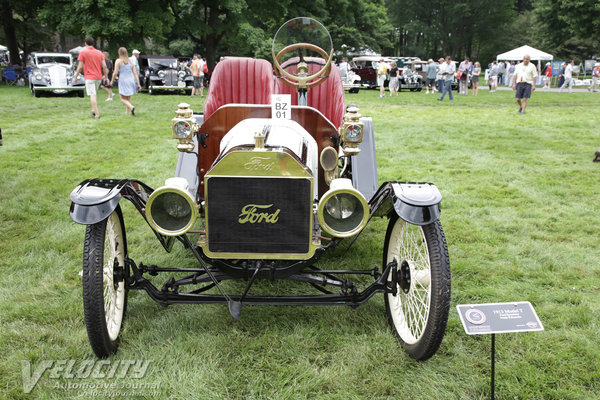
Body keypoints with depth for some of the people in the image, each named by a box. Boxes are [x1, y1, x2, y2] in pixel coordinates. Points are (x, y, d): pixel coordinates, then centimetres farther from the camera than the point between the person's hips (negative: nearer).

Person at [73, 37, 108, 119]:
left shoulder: (83, 52, -5)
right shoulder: (99, 52, 7)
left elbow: (80, 67, -6)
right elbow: (104, 66, 4)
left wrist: (75, 76, 4)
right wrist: (105, 76, 16)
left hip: (89, 77, -5)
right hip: (98, 77, 5)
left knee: (92, 95, -6)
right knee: (94, 93, 23)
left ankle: (97, 114, -13)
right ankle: (93, 110, 17)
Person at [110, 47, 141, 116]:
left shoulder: (118, 61, -7)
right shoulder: (130, 61, 7)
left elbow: (115, 73, -10)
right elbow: (135, 72, 3)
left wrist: (112, 80, 6)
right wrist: (138, 83, 3)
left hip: (123, 81, -5)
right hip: (131, 81, 5)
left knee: (123, 99, 3)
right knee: (128, 98, 18)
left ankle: (131, 107, -23)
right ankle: (127, 112, 19)